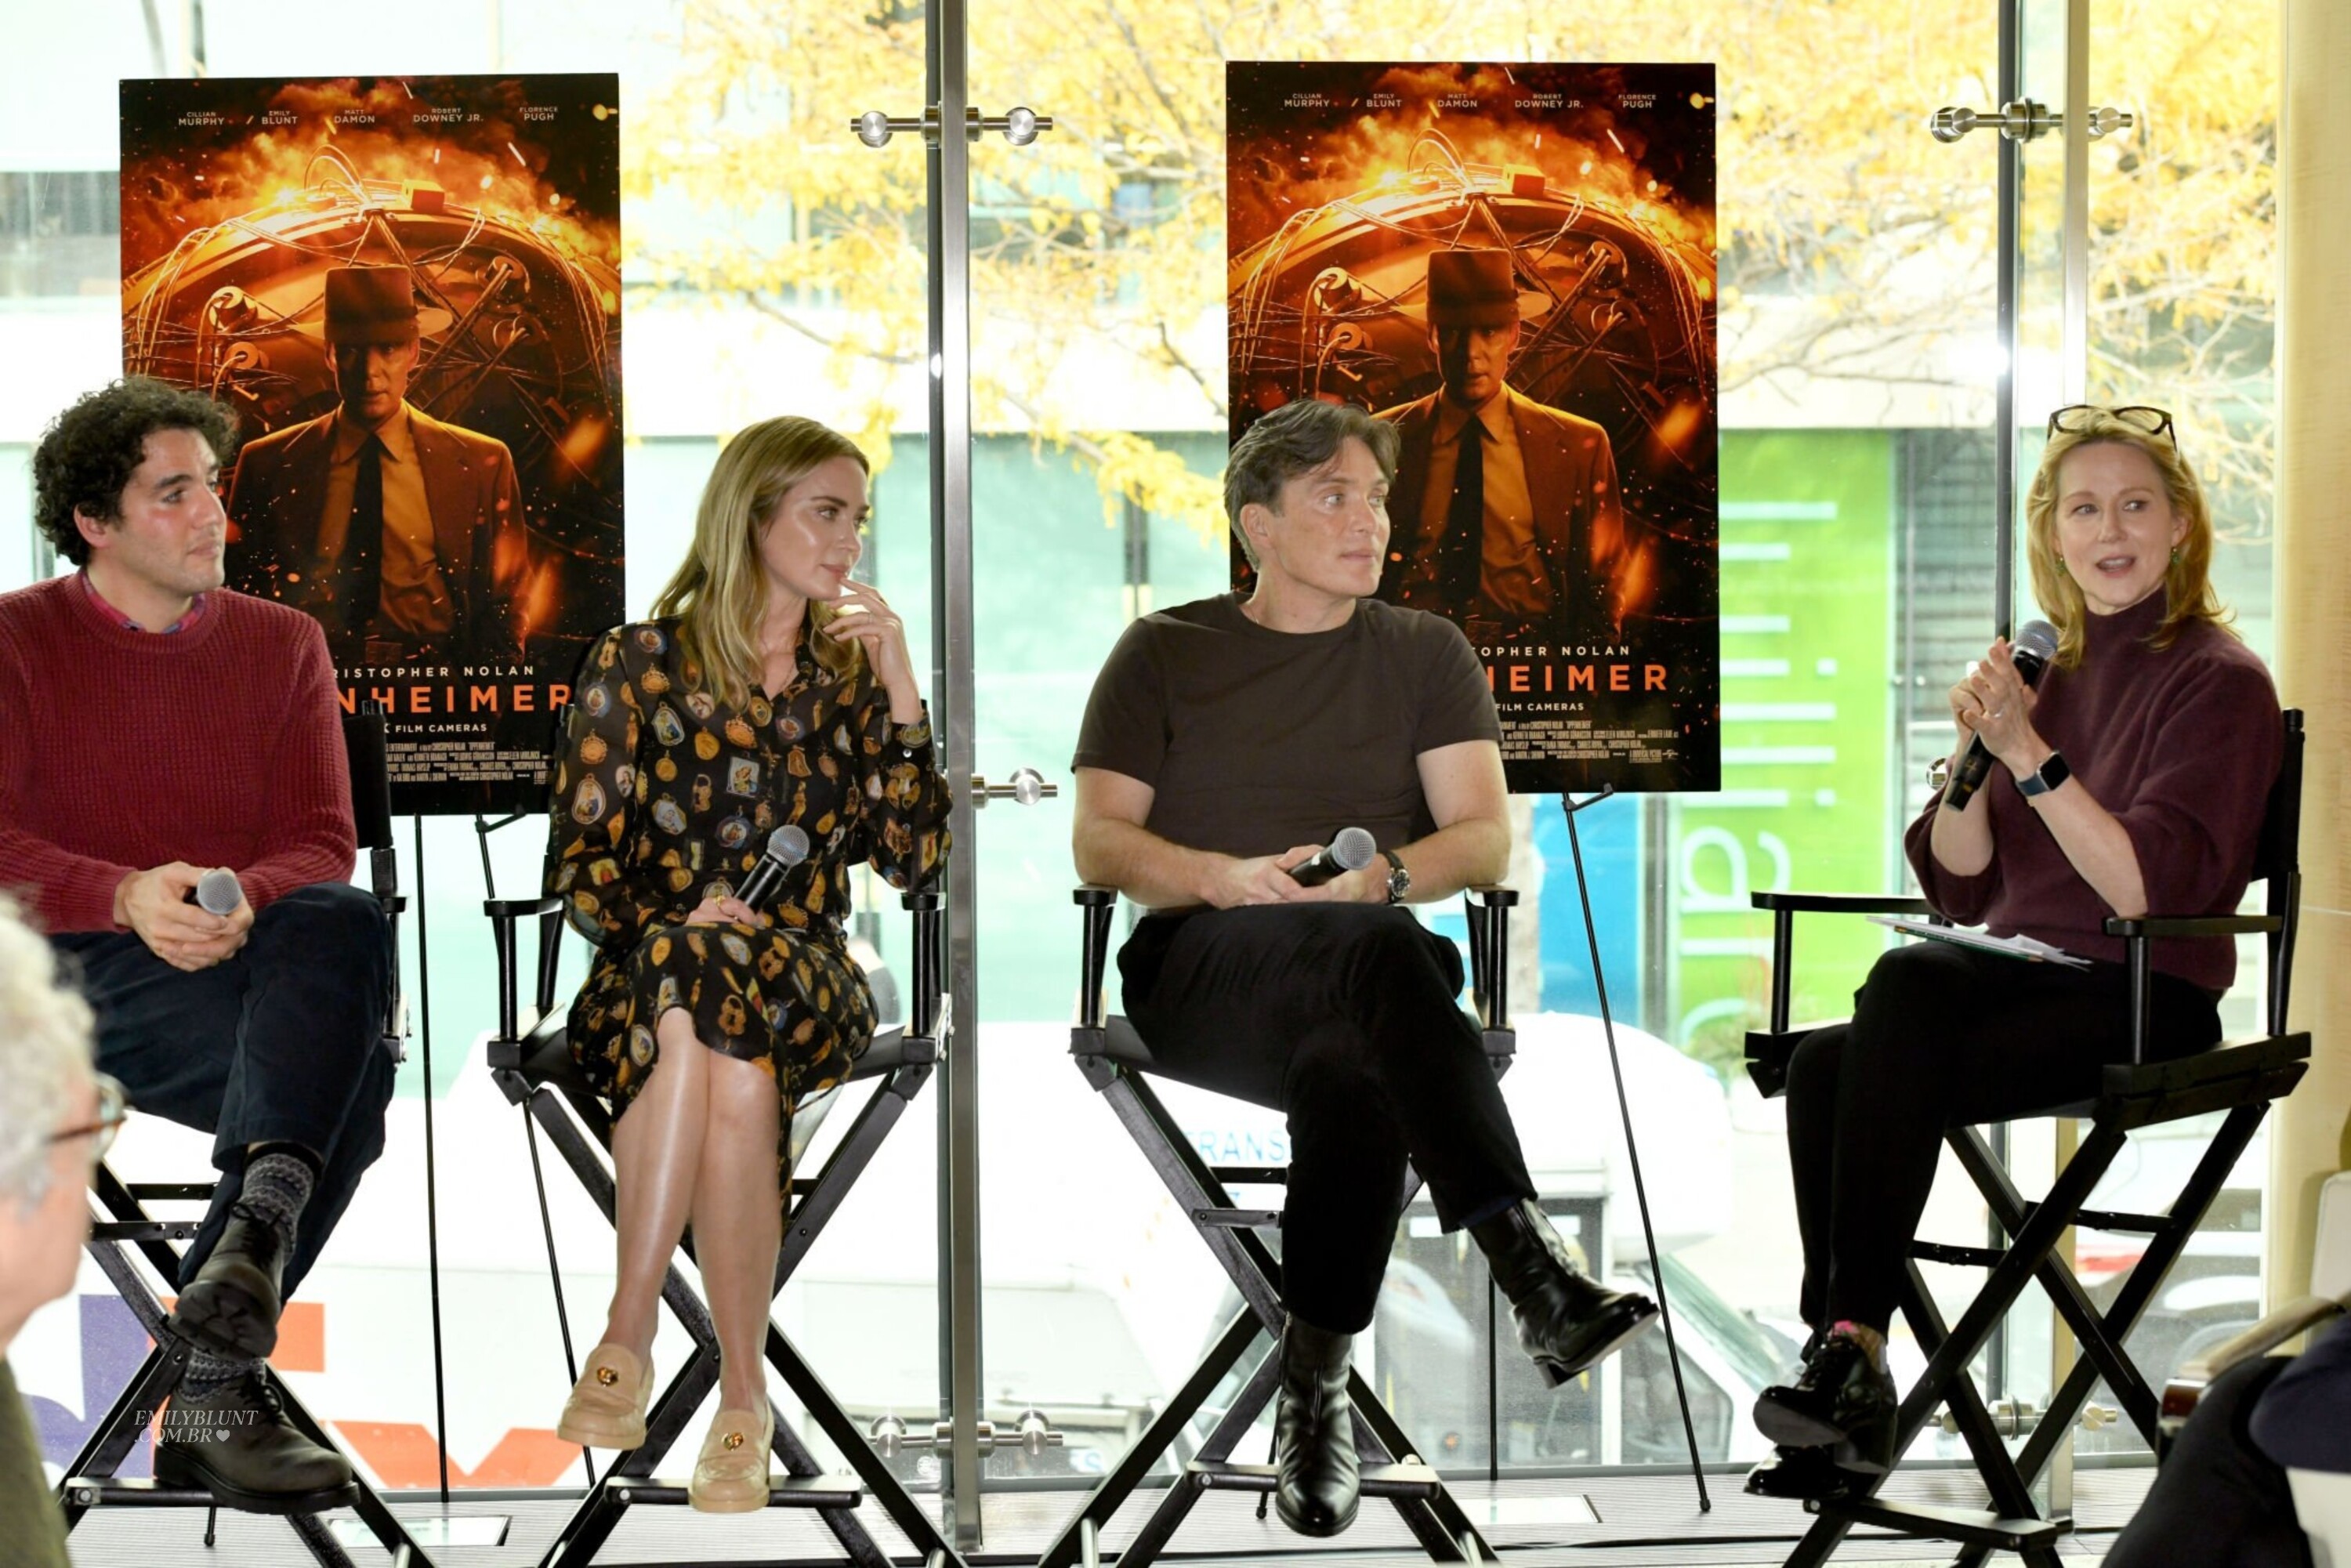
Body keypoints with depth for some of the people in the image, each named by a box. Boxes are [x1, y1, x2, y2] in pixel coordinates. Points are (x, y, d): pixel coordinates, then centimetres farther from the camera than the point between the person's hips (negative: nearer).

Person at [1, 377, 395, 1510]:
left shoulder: (283, 645, 16)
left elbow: (324, 849, 6)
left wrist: (239, 902, -18)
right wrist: (130, 898, -24)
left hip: (244, 964, 4)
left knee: (343, 922, -35)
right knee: (350, 1063, -33)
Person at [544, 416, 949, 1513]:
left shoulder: (850, 676, 14)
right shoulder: (637, 665, 6)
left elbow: (914, 859, 3)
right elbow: (580, 866, 2)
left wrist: (900, 689, -3)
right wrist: (670, 919, -17)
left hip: (805, 981, 2)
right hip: (643, 979, -1)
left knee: (702, 981, -35)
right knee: (736, 1071, -37)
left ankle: (628, 1336, -32)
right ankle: (743, 1398, -35)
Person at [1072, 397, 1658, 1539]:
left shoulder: (1425, 654, 20)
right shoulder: (1165, 653, 16)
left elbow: (1486, 838, 8)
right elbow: (1098, 843, 6)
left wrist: (1380, 879, -13)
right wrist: (1227, 878, -14)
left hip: (1371, 962, 2)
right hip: (1200, 969, -2)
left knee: (1348, 1069, -40)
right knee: (1381, 959, -39)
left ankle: (1315, 1388, -35)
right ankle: (1536, 1282, -52)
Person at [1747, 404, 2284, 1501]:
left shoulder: (2218, 681, -2)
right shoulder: (2046, 670, 16)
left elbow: (2151, 888, -15)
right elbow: (1958, 888, 13)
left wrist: (2029, 753, -18)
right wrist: (1973, 753, -3)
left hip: (2143, 1000, -6)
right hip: (2019, 975, 6)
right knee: (1866, 1025, -28)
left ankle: (1849, 1356, -28)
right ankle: (1846, 1363, -31)